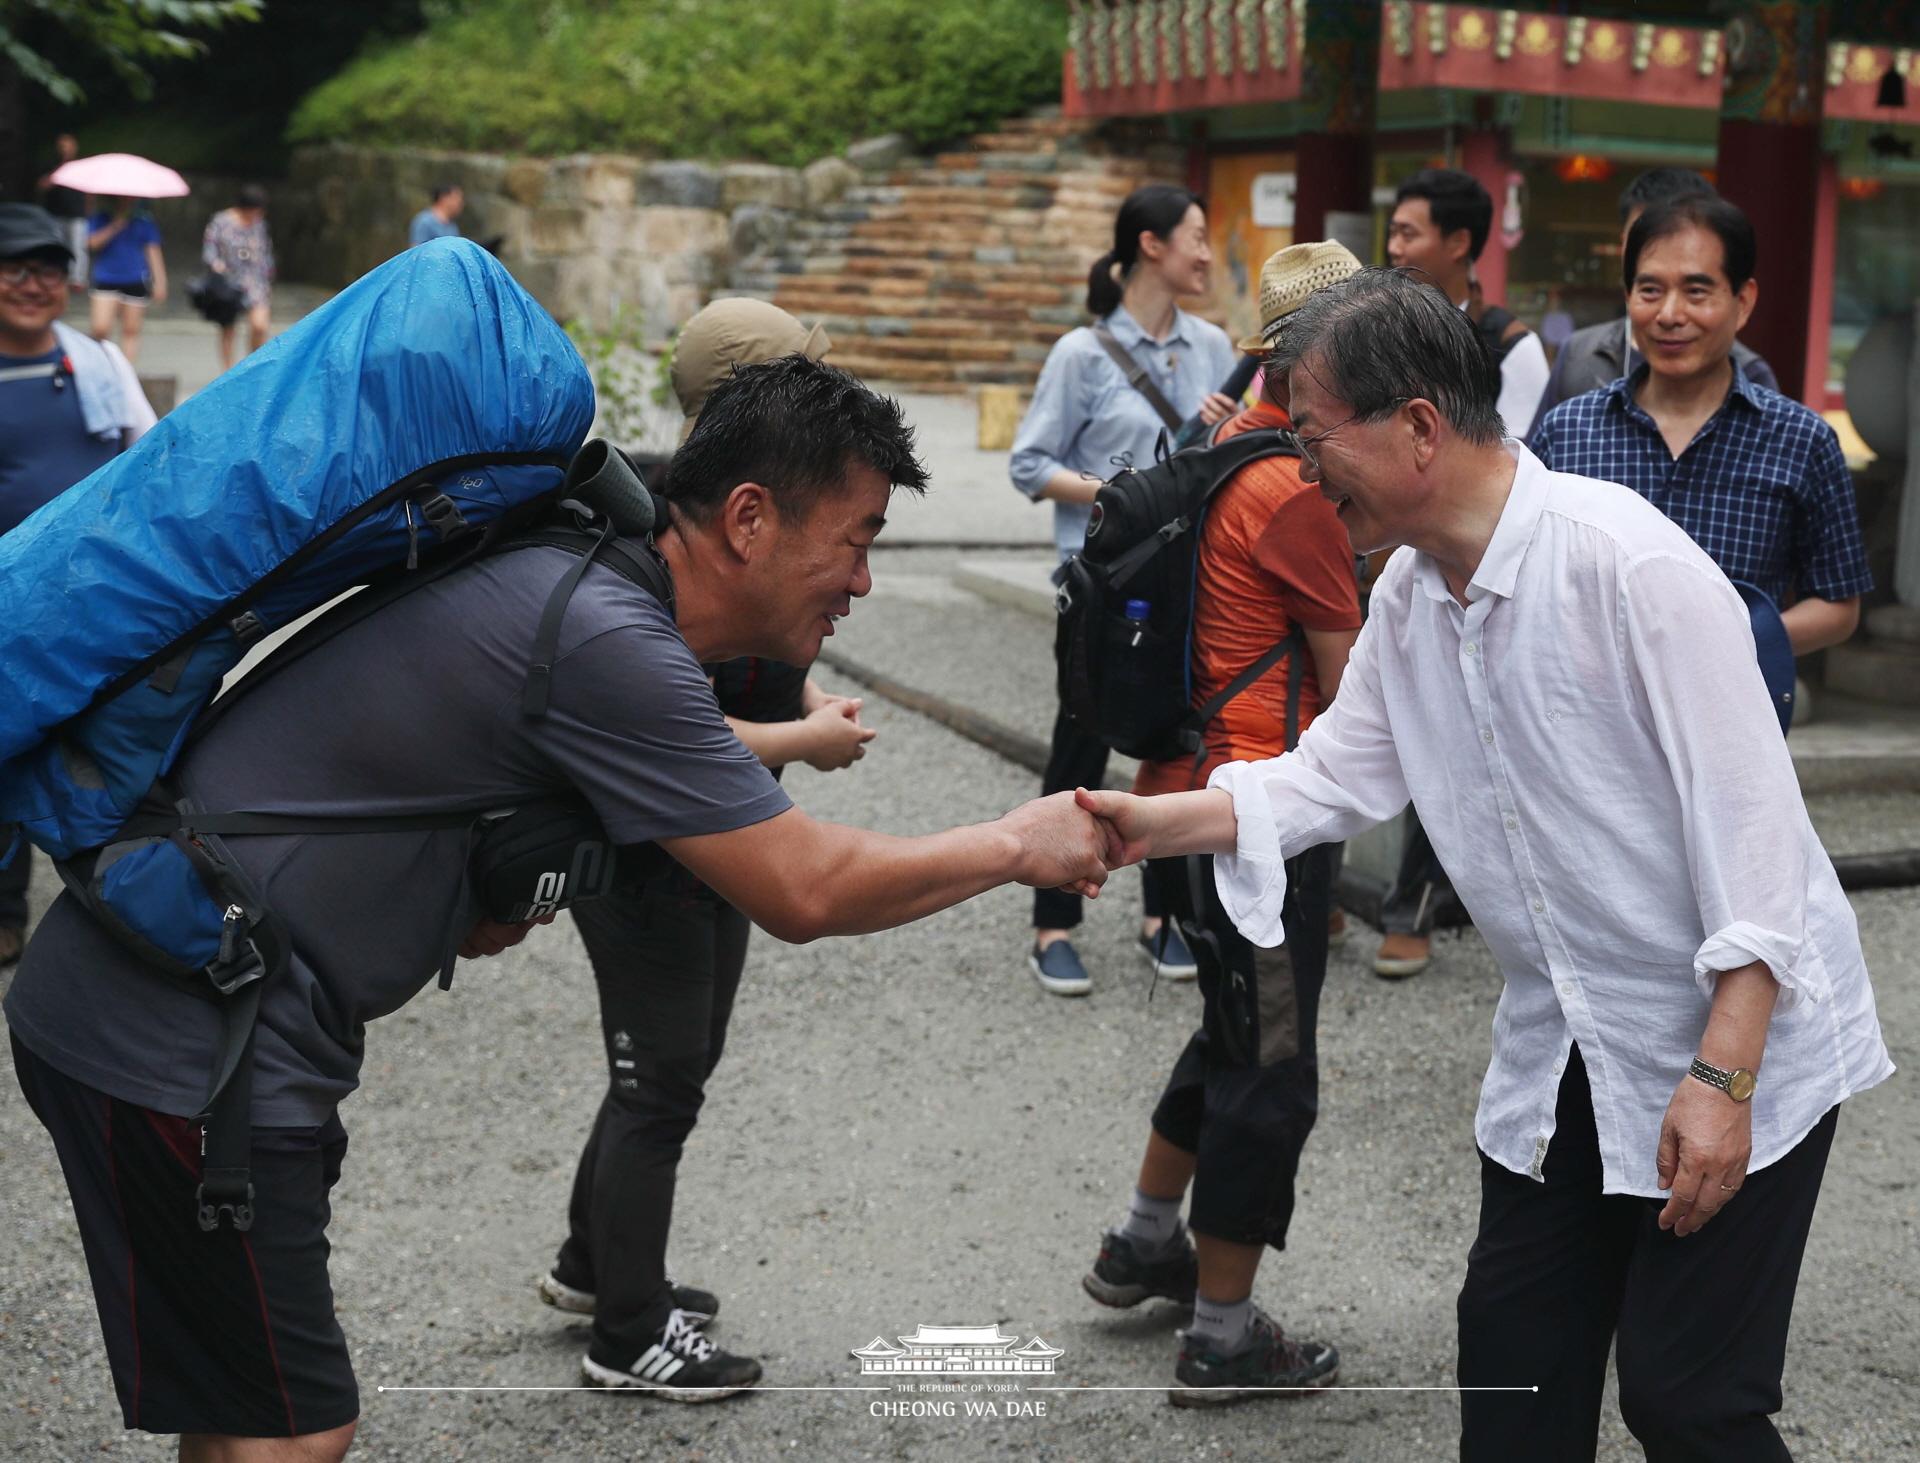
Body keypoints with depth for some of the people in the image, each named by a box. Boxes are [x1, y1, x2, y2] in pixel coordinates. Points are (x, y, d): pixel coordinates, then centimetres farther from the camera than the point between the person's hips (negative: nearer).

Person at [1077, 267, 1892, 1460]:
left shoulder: (1627, 563, -25)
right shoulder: (1411, 592, 2)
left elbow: (1750, 820, -24)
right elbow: (1337, 774, 10)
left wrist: (1722, 1076, -26)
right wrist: (1166, 822, -5)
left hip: (1742, 1041, -8)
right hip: (1566, 1049, 8)